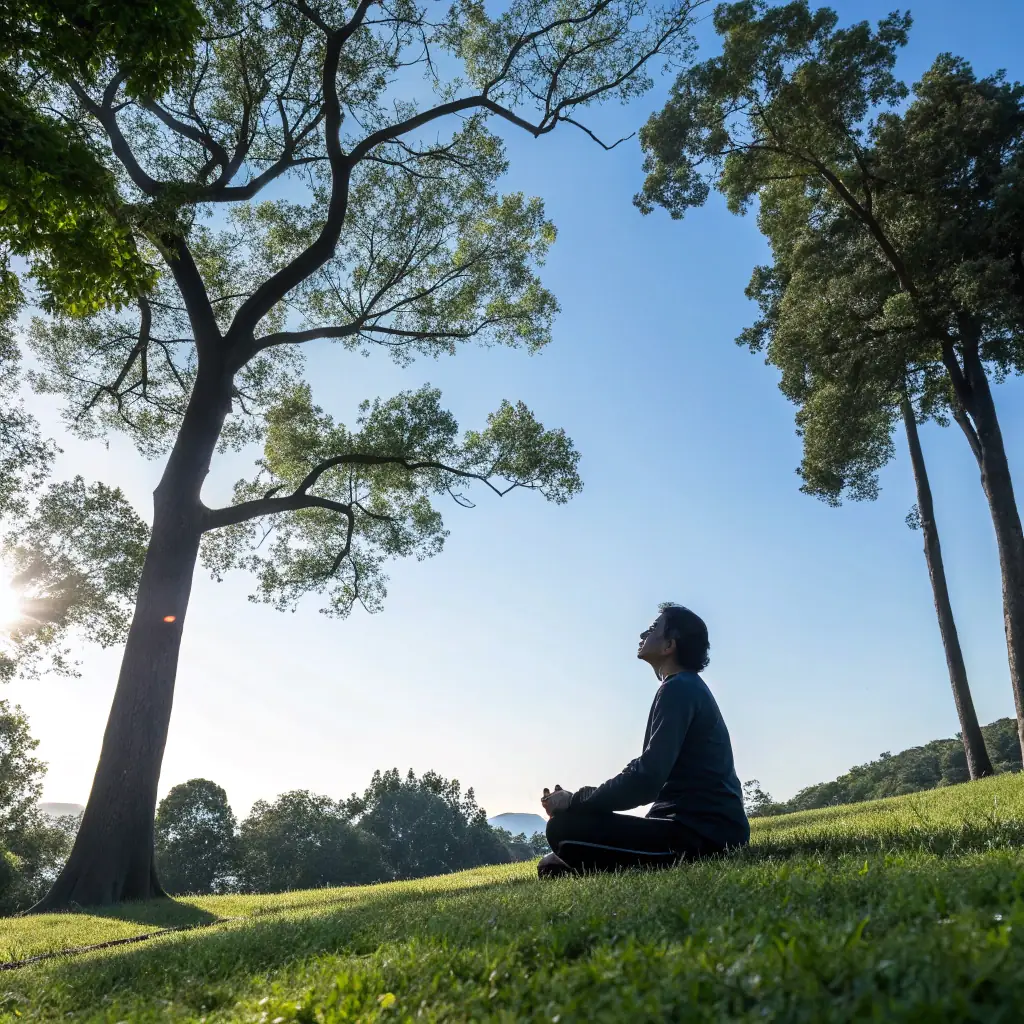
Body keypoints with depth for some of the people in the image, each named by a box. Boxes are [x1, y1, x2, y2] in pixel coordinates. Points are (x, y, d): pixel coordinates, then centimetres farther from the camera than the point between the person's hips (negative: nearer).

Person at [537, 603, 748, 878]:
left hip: (703, 834, -10)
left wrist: (573, 801, -10)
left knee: (564, 828, -22)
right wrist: (577, 802, 11)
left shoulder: (679, 689, -13)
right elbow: (651, 775, 20)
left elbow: (645, 780, -23)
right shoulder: (687, 688, 19)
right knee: (554, 866, 9)